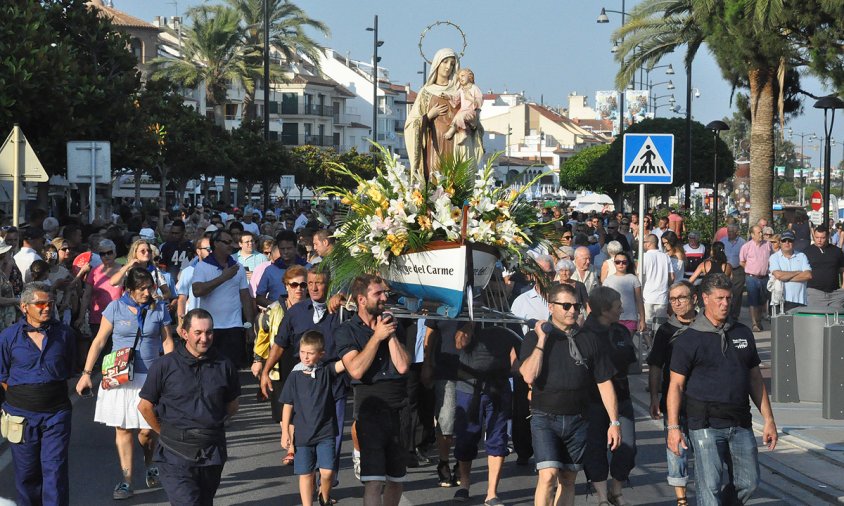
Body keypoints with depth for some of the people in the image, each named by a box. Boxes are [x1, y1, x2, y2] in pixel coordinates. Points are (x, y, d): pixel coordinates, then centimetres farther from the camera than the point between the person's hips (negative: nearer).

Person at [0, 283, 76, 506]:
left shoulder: (64, 333, 0)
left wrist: (49, 393, 9)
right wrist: (22, 398, 5)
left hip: (56, 412, 0)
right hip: (21, 414, 0)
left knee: (55, 468, -4)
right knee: (26, 471, 10)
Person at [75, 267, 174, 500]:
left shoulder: (159, 310, 3)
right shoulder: (115, 308, 0)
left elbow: (167, 342, 7)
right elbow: (99, 341, 3)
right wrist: (86, 373, -1)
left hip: (149, 376, 0)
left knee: (146, 429, -3)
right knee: (123, 428, 0)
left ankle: (150, 464, 27)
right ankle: (126, 480, 6)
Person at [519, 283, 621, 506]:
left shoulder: (588, 340, 7)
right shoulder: (534, 338, 0)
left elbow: (605, 383, 9)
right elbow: (529, 376, -16)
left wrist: (614, 422, 5)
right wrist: (542, 340, -14)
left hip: (577, 420, 3)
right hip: (545, 418, -3)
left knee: (567, 480, 7)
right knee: (548, 475, -17)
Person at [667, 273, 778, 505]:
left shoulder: (743, 334, 12)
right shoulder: (689, 339, -3)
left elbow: (755, 378, 16)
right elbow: (676, 384, -4)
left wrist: (769, 419, 12)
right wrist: (673, 427, -11)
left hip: (740, 424, 5)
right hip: (705, 425, -5)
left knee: (748, 483, 9)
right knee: (710, 487, -7)